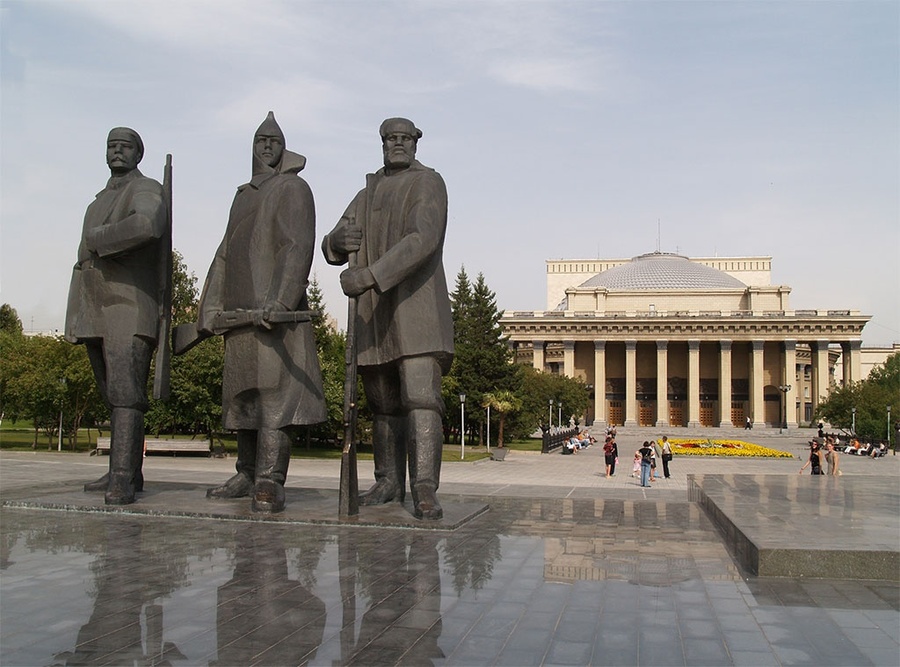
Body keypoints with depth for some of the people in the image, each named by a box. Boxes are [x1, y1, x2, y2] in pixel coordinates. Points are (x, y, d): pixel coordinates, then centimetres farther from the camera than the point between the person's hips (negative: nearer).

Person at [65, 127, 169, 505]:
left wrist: (96, 240, -12)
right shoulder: (100, 201, 25)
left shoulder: (147, 190, -1)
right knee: (112, 396, 8)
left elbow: (147, 226, -24)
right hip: (95, 311, 8)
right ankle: (128, 474, 14)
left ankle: (122, 481, -24)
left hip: (130, 310, -8)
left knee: (125, 391, -17)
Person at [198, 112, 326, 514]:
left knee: (272, 391, -13)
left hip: (275, 310, -8)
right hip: (240, 310, 8)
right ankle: (248, 475, 19)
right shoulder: (243, 196, 24)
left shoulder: (293, 188, 1)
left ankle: (270, 482, -15)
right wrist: (211, 308, 14)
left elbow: (298, 247, -12)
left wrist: (277, 300, -24)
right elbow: (225, 255, 23)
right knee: (242, 394, 10)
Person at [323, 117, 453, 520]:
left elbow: (424, 239, -18)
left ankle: (424, 491, -22)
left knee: (421, 397, -17)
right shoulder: (367, 195, 22)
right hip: (372, 315, 6)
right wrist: (338, 241, -12)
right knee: (383, 404, 10)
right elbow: (333, 249, 15)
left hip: (416, 310, -6)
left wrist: (370, 275, -28)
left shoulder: (428, 184, 1)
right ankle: (389, 483, 20)